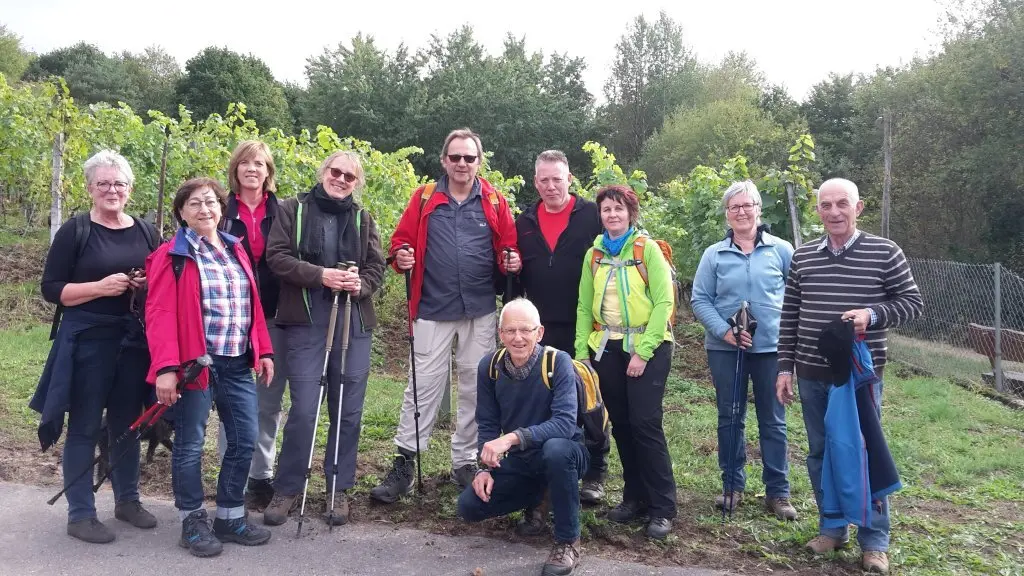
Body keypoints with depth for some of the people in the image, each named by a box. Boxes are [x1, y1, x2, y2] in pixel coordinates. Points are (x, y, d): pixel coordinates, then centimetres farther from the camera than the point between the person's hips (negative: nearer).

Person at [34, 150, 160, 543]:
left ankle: (127, 500, 27)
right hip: (88, 341, -4)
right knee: (84, 426, 2)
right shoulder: (75, 231, -3)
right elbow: (51, 289, -6)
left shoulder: (146, 232, 9)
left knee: (127, 422, 13)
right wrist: (100, 287, -19)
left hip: (135, 341, 4)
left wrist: (150, 286, -7)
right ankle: (80, 514, 12)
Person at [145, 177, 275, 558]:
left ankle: (230, 517, 23)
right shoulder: (172, 256, -5)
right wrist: (166, 367, -21)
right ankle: (193, 522, 20)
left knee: (244, 441, 8)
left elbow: (253, 305, 16)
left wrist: (264, 351, 10)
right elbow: (160, 314, -12)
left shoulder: (236, 250, 15)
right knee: (190, 445, 5)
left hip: (238, 364, 6)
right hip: (195, 364, -6)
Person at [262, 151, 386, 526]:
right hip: (306, 320, -3)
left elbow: (376, 266, 11)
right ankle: (287, 489, 12)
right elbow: (277, 256, -4)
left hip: (354, 322, 3)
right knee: (304, 408, -6)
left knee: (348, 409, 6)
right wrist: (320, 275, -16)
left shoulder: (362, 219, 14)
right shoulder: (294, 209, 6)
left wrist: (361, 285, -11)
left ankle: (339, 489, 20)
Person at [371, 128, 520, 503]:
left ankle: (465, 463, 24)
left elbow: (508, 246, 6)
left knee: (475, 388, 9)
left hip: (480, 310, 2)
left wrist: (511, 261, -15)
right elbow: (401, 239, 3)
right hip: (433, 309, -1)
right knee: (423, 386, 1)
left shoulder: (494, 202, 5)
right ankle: (404, 464, 12)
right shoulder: (425, 198, 3)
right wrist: (401, 257, -17)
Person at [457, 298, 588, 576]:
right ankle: (535, 496, 20)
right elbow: (487, 425, 1)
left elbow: (565, 423, -32)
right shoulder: (489, 367, -8)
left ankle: (568, 541, -18)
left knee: (555, 450, -39)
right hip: (519, 460, 5)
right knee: (470, 506, -10)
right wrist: (485, 467, -13)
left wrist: (513, 437, -41)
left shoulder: (558, 362, -22)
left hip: (565, 453, -5)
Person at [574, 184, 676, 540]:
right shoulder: (594, 254, 9)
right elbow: (584, 306, 10)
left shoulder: (648, 249, -4)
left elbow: (663, 302, -10)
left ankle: (663, 509, 2)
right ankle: (635, 497, 23)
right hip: (607, 348, 5)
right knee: (620, 424, 8)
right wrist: (580, 352, 2)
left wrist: (643, 351, -16)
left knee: (645, 423, -8)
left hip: (647, 347, -4)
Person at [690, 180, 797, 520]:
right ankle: (732, 486, 24)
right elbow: (699, 300, 0)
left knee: (773, 420, 6)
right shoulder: (714, 254, 1)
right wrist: (724, 331, -12)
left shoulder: (782, 250, 0)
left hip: (771, 348, -1)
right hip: (725, 349, 1)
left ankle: (778, 492, 17)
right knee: (729, 418, 10)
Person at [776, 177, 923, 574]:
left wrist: (873, 314, -20)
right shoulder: (802, 256, 5)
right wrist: (785, 367, 5)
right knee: (819, 453, 12)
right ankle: (832, 528, 28)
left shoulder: (885, 252, -5)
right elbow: (789, 317, 8)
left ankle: (875, 542, 19)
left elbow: (913, 302, -1)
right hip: (812, 376, 3)